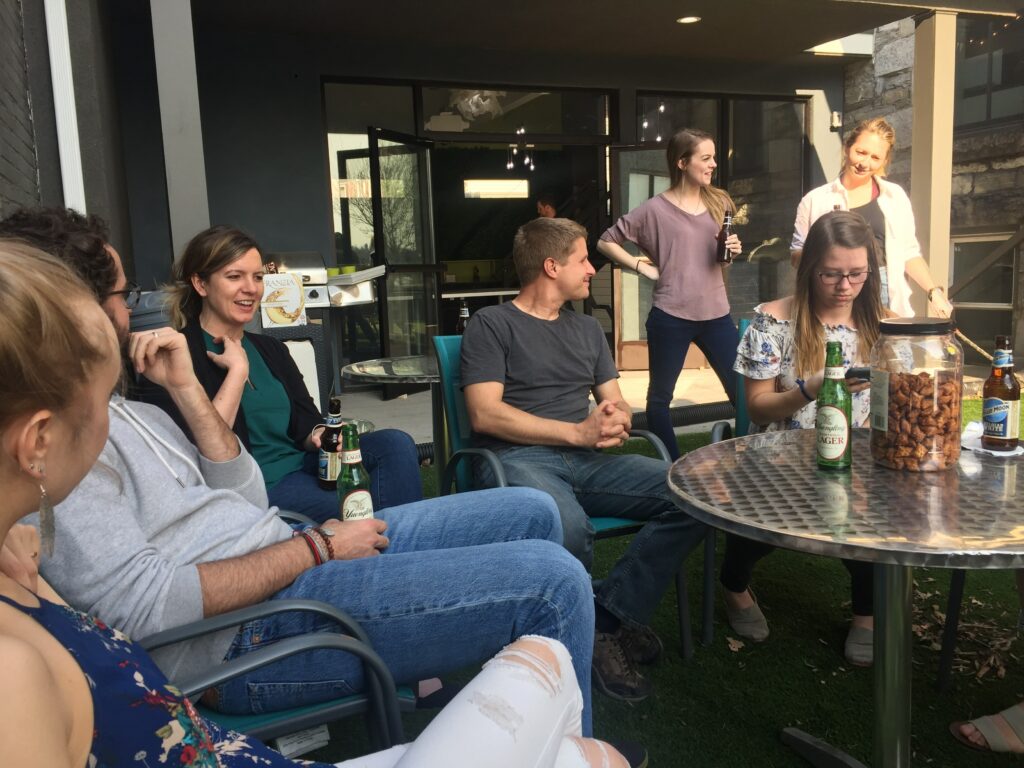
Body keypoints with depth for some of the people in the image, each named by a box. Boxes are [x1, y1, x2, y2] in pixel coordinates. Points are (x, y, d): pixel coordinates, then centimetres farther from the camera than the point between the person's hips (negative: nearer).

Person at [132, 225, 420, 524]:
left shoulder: (272, 349, 18)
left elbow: (304, 421, 12)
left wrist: (320, 435, -13)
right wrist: (237, 370, -12)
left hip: (300, 465, 7)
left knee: (394, 443, -18)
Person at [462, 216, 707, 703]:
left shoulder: (587, 328, 25)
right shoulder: (491, 324, 4)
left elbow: (615, 401, 23)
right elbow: (485, 414, -7)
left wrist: (618, 418, -4)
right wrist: (578, 431, -10)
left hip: (585, 461, 6)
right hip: (518, 459, -6)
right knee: (569, 529, -39)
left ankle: (609, 620, -13)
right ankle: (599, 632, -9)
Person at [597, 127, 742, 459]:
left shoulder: (719, 202, 8)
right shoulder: (655, 209, -6)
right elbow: (606, 242, 0)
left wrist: (732, 249, -2)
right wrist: (641, 265, -8)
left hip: (716, 314, 4)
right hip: (670, 317, -4)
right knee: (660, 395, 6)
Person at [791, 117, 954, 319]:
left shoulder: (895, 197, 13)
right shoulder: (816, 200, 7)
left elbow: (909, 254, 14)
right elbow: (796, 257, 10)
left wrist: (934, 291, 2)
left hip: (885, 302, 1)